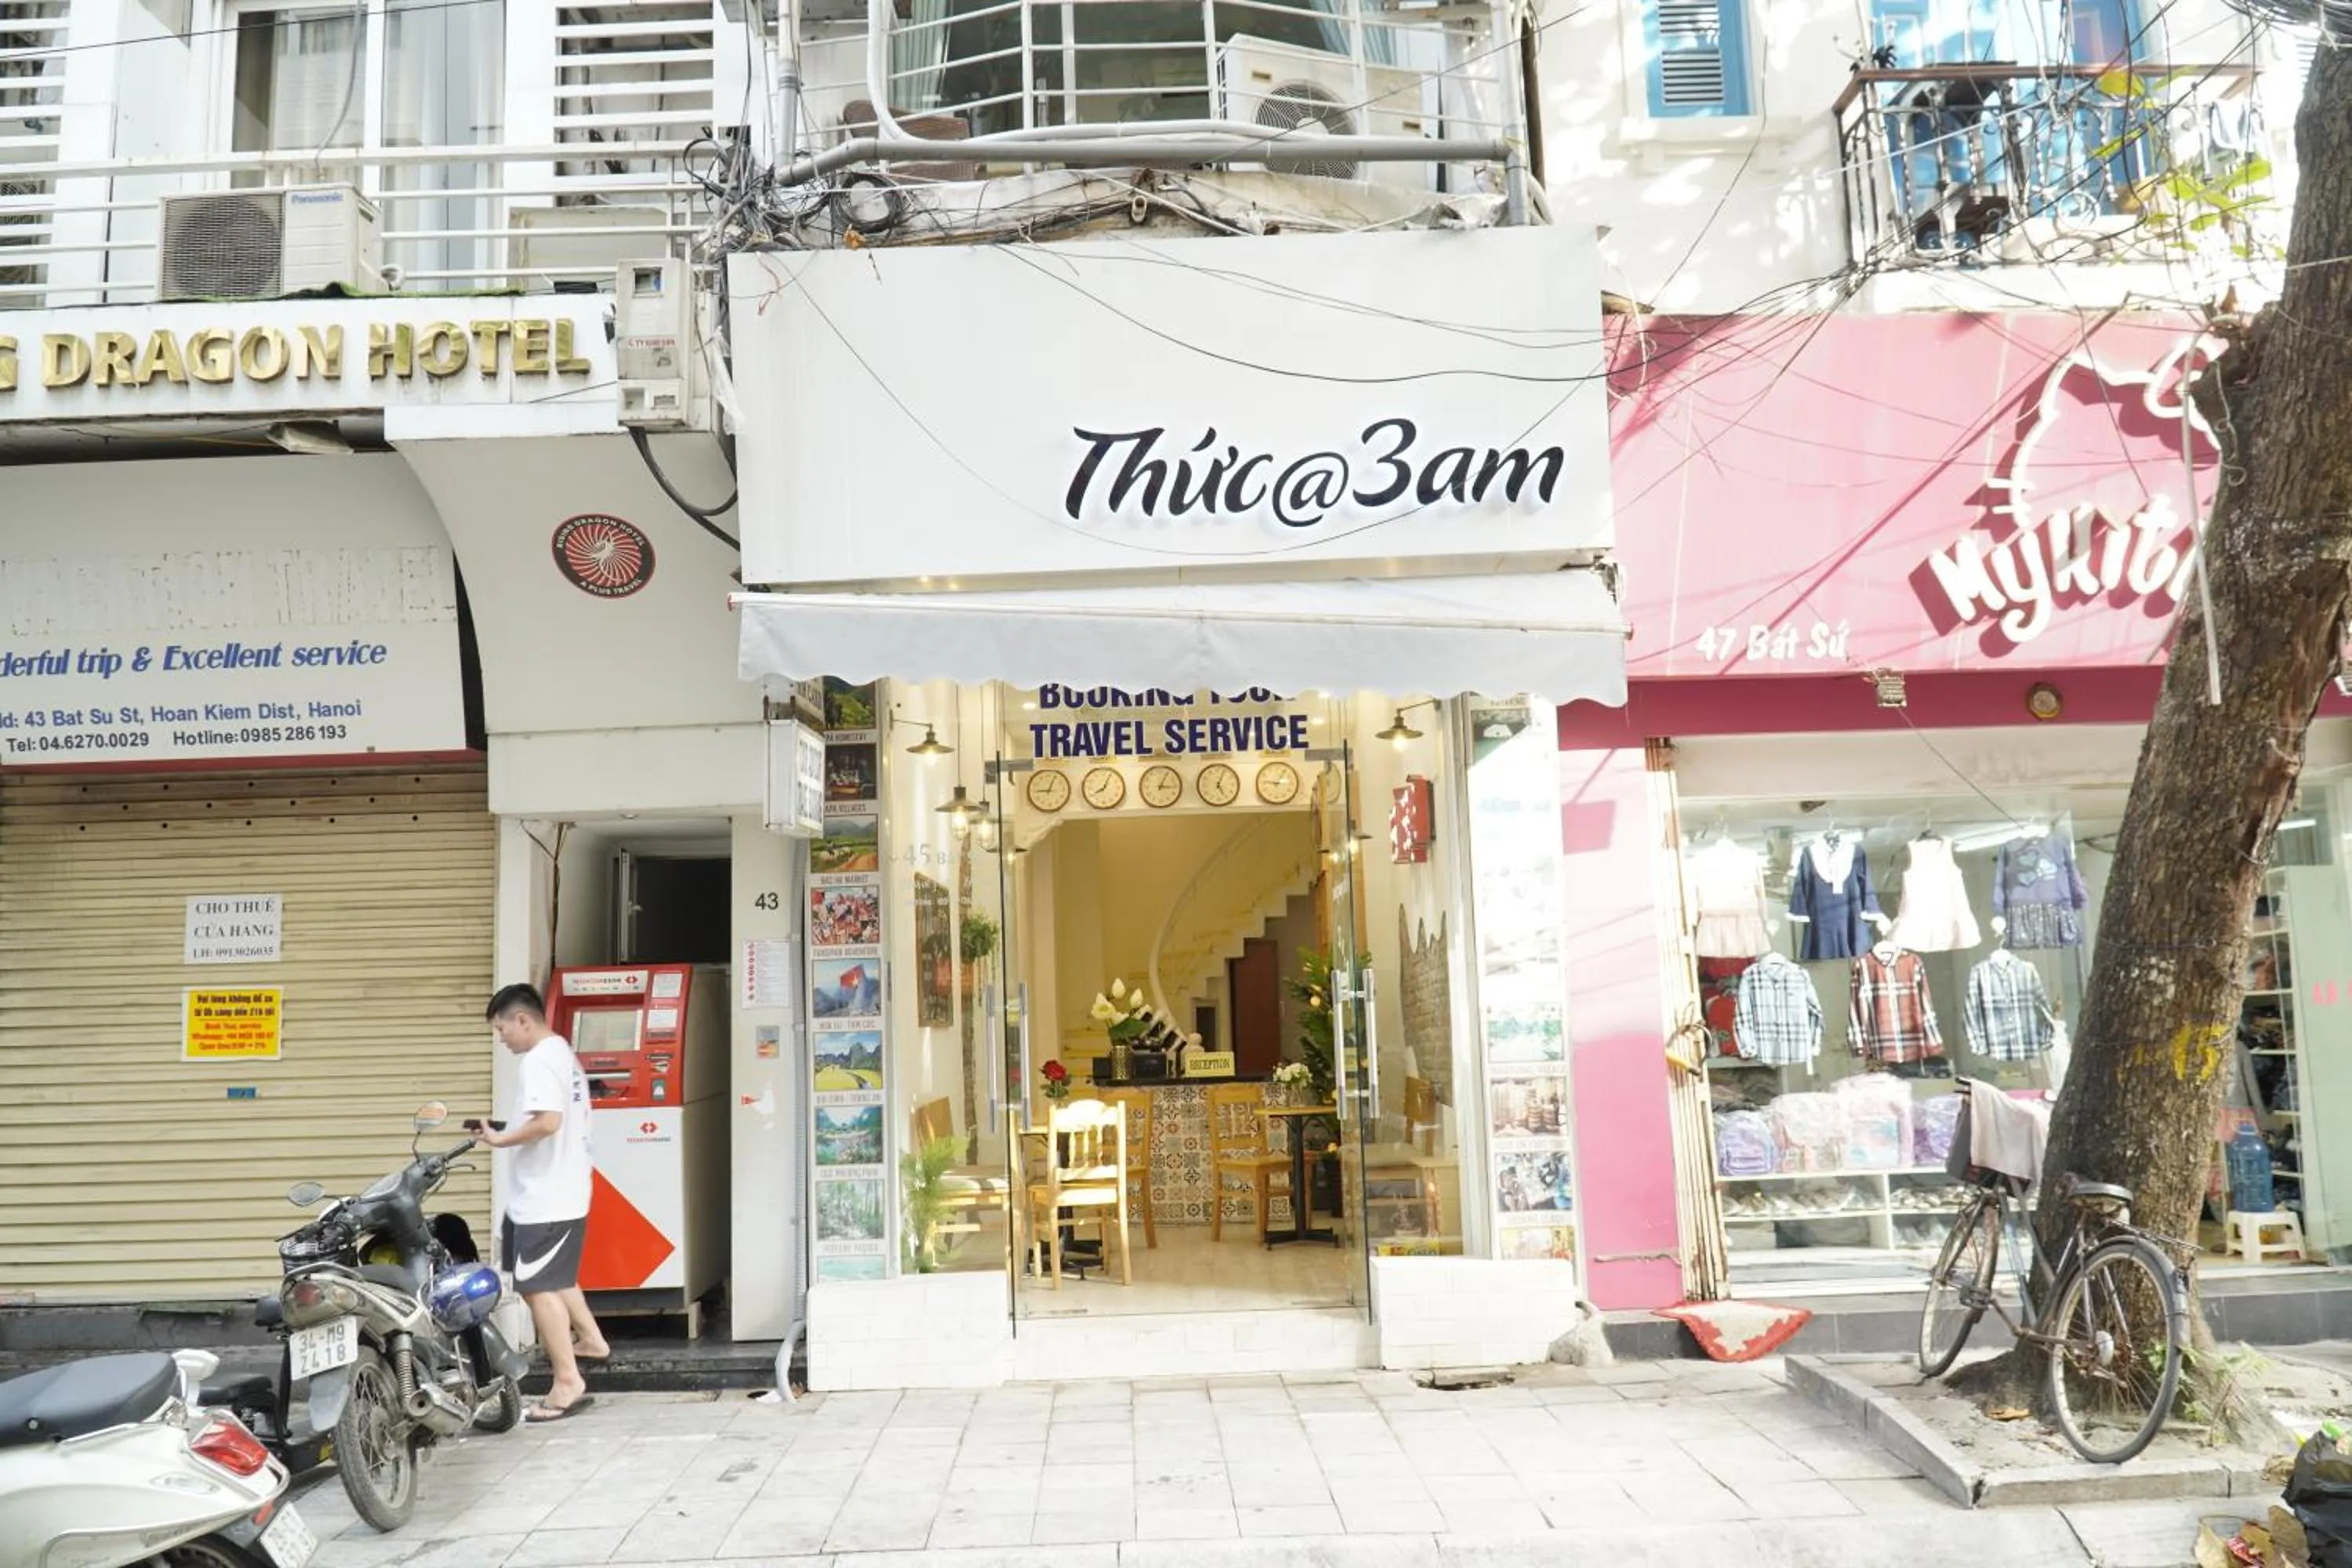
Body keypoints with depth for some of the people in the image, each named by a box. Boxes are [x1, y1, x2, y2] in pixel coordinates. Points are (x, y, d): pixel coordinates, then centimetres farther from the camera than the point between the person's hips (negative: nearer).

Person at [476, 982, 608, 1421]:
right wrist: (512, 1129, 12)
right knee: (556, 1279, 24)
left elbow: (547, 1121, -28)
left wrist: (503, 1139, -15)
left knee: (538, 1287, -6)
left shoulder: (539, 1060, -17)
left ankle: (568, 1382, -3)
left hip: (544, 1200, -11)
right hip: (565, 1194, 11)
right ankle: (591, 1340, 36)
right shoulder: (564, 1053, 15)